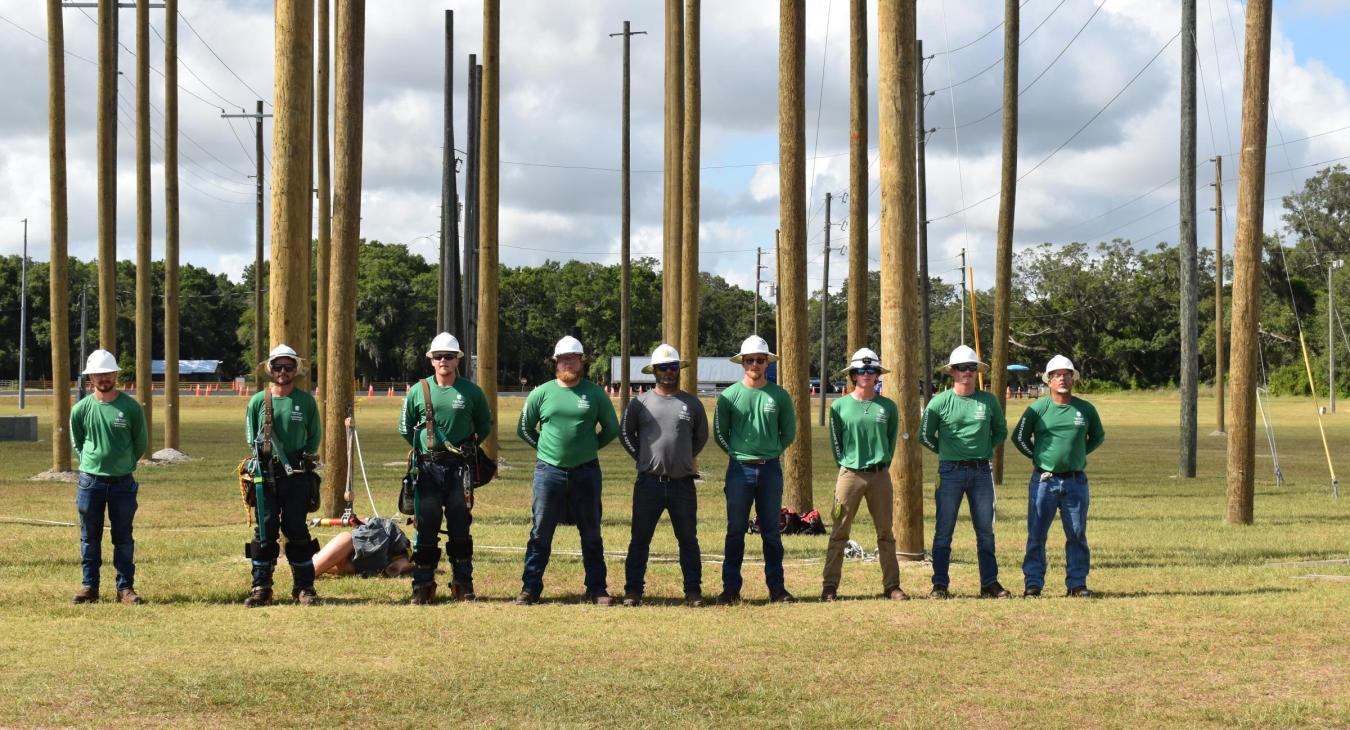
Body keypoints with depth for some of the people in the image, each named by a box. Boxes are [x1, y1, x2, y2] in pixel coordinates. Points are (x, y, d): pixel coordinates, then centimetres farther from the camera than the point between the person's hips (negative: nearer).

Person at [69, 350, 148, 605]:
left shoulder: (131, 407, -4)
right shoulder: (81, 409, -1)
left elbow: (141, 442, 8)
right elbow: (77, 443, 13)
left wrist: (125, 464, 7)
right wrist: (92, 462, 9)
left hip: (122, 481, -1)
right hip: (90, 481, 1)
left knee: (123, 538, 5)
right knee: (89, 537, 6)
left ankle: (125, 587, 10)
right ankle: (89, 587, 13)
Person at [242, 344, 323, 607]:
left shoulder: (306, 401, 3)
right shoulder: (258, 401, 3)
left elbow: (315, 435, 11)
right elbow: (250, 437, 12)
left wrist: (304, 457, 1)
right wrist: (263, 452, 1)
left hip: (297, 476, 0)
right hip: (265, 475, 0)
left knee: (297, 532, 3)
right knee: (264, 531, 2)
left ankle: (304, 588, 9)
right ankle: (261, 588, 8)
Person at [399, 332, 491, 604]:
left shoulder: (472, 392, 2)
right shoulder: (418, 391, 4)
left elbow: (484, 427, 14)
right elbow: (405, 427, 14)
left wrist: (467, 448, 8)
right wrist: (423, 449, 10)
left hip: (459, 468, 0)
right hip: (428, 467, 0)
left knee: (460, 527, 3)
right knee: (426, 527, 1)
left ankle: (462, 583, 11)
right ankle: (423, 585, 6)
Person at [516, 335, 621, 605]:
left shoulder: (595, 394, 2)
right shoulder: (541, 393, 3)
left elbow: (612, 428, 13)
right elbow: (524, 429, 13)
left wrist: (590, 447, 7)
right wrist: (545, 448, 7)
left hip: (586, 472, 0)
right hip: (548, 472, 0)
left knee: (592, 534, 6)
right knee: (540, 534, 2)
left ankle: (596, 589, 13)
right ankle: (530, 588, 7)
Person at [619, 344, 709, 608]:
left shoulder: (692, 404, 6)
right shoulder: (640, 403, 3)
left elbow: (701, 437, 18)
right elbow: (625, 433, 13)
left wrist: (684, 458, 11)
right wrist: (643, 458, 7)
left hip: (683, 484, 1)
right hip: (649, 483, -1)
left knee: (688, 539, 5)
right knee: (640, 539, 2)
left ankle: (693, 591, 10)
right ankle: (633, 591, 7)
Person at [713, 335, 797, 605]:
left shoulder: (779, 396, 3)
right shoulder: (729, 395, -1)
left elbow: (789, 432, 12)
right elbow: (720, 433, 7)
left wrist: (773, 451, 5)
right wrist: (737, 453, 2)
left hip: (771, 469, 1)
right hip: (739, 469, -1)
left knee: (771, 532, 7)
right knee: (736, 531, 1)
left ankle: (776, 587, 11)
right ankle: (731, 589, 4)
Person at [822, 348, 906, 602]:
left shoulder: (888, 407, 5)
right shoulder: (840, 406, 1)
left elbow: (892, 437, 14)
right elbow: (834, 440, 7)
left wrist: (884, 462, 6)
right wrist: (844, 464, 3)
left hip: (880, 475, 2)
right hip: (850, 474, -2)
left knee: (886, 533, 5)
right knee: (839, 532, -2)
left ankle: (891, 585, 11)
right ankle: (830, 586, 0)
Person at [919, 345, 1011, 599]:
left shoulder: (989, 401, 5)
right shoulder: (939, 402, -2)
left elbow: (1000, 432, 19)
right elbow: (925, 435, 8)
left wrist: (984, 451, 9)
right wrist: (947, 453, 7)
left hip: (981, 472, 2)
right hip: (950, 472, -2)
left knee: (986, 530, 5)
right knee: (944, 531, -1)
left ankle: (990, 583, 11)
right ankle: (940, 584, 4)